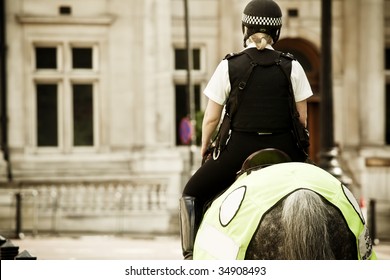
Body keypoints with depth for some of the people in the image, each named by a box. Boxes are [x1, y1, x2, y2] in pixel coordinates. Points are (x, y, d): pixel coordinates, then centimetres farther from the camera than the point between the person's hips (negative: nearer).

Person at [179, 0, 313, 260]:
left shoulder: (228, 66, -3)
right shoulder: (292, 66, 1)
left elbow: (211, 118, 1)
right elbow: (302, 117, 4)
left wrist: (204, 147, 18)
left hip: (240, 149, -1)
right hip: (283, 149, 2)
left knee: (193, 193, 17)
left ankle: (190, 255, 7)